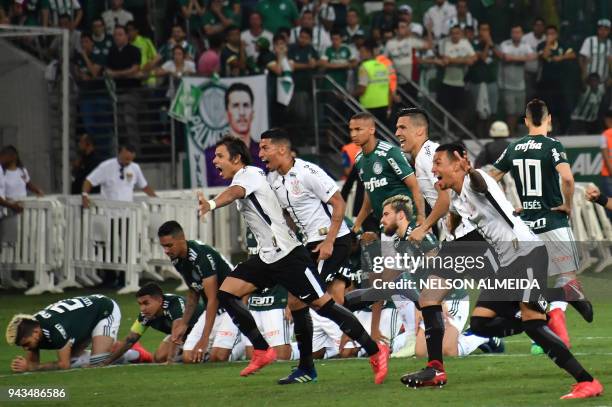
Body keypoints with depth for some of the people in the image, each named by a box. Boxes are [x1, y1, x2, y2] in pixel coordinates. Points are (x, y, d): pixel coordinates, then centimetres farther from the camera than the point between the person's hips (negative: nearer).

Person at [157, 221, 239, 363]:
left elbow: (213, 299, -27)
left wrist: (204, 339, -29)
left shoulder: (202, 255, -27)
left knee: (218, 357, -24)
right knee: (188, 358, -6)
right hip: (212, 309, 8)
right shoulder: (177, 260, 0)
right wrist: (184, 323, 12)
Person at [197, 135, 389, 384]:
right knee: (226, 293, 1)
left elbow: (235, 192, -35)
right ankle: (262, 351, 5)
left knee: (322, 304, -11)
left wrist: (212, 204, -55)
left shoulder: (247, 174, -12)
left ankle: (375, 352, -6)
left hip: (288, 255, -10)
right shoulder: (244, 178, 16)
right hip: (267, 258, 10)